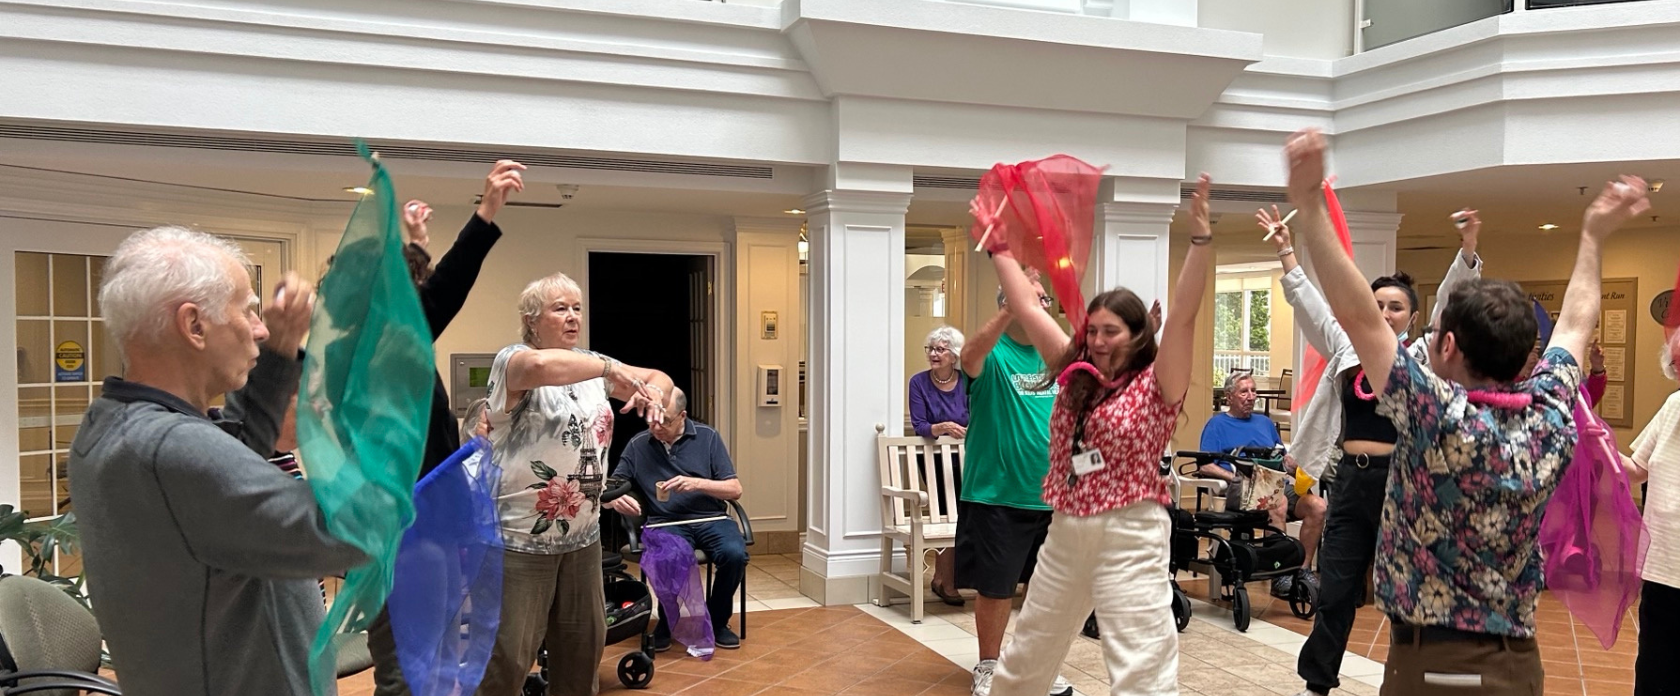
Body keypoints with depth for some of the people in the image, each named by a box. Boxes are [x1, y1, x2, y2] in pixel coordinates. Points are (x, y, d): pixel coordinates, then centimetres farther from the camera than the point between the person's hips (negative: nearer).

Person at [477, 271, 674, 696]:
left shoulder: (591, 365, 12)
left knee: (583, 647, 17)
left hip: (582, 536, 7)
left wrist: (653, 391, -7)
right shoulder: (511, 361, -10)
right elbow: (542, 366, -35)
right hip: (519, 538, -7)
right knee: (506, 657, -2)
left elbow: (659, 378, 16)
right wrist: (609, 368, -26)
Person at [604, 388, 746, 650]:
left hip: (711, 518, 1)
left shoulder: (707, 437, 5)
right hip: (666, 522, -1)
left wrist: (696, 483, -13)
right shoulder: (638, 445, 7)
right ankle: (667, 623, -3)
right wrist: (616, 500, -16)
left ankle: (718, 621, -1)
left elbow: (735, 490, 3)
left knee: (735, 554, -30)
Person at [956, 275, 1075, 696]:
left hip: (1050, 493, 5)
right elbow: (969, 356, -33)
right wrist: (1011, 310, -47)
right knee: (995, 588, 5)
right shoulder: (995, 352, -10)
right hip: (997, 494, -5)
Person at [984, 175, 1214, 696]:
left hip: (1131, 536, -6)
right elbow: (1028, 309, 9)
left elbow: (1184, 316, -20)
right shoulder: (1076, 376, 7)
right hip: (1066, 531, 6)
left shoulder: (1155, 385, -7)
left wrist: (1201, 236, -31)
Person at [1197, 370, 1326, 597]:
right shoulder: (1217, 424, 11)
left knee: (1317, 506, -22)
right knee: (1278, 502, -36)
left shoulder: (1265, 422, 30)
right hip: (1240, 488, -6)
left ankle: (1304, 569, -12)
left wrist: (1298, 466, 4)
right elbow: (1205, 467, -1)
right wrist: (1235, 477, -15)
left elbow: (1284, 458, 28)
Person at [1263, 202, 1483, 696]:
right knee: (1335, 590, 10)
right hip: (1349, 480, 3)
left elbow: (1451, 302, -10)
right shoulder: (1345, 348, 9)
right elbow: (1308, 300, 5)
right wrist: (1286, 250, -3)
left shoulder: (1422, 355, 2)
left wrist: (1468, 250, -23)